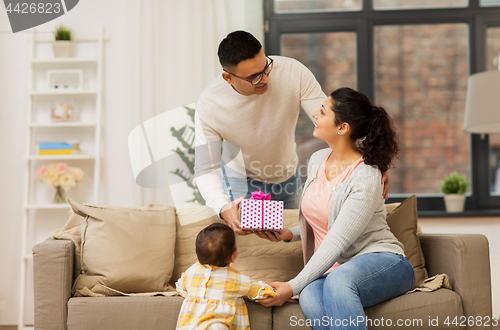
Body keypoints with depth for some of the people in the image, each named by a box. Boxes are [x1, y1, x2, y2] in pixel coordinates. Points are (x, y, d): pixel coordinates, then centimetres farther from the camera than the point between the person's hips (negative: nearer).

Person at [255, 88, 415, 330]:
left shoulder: (366, 178, -16)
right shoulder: (317, 160, 9)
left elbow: (337, 243, -21)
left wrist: (293, 287, -23)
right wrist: (290, 233, 4)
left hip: (384, 263, -5)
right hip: (332, 271, 6)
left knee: (339, 279, -41)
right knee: (310, 297, -32)